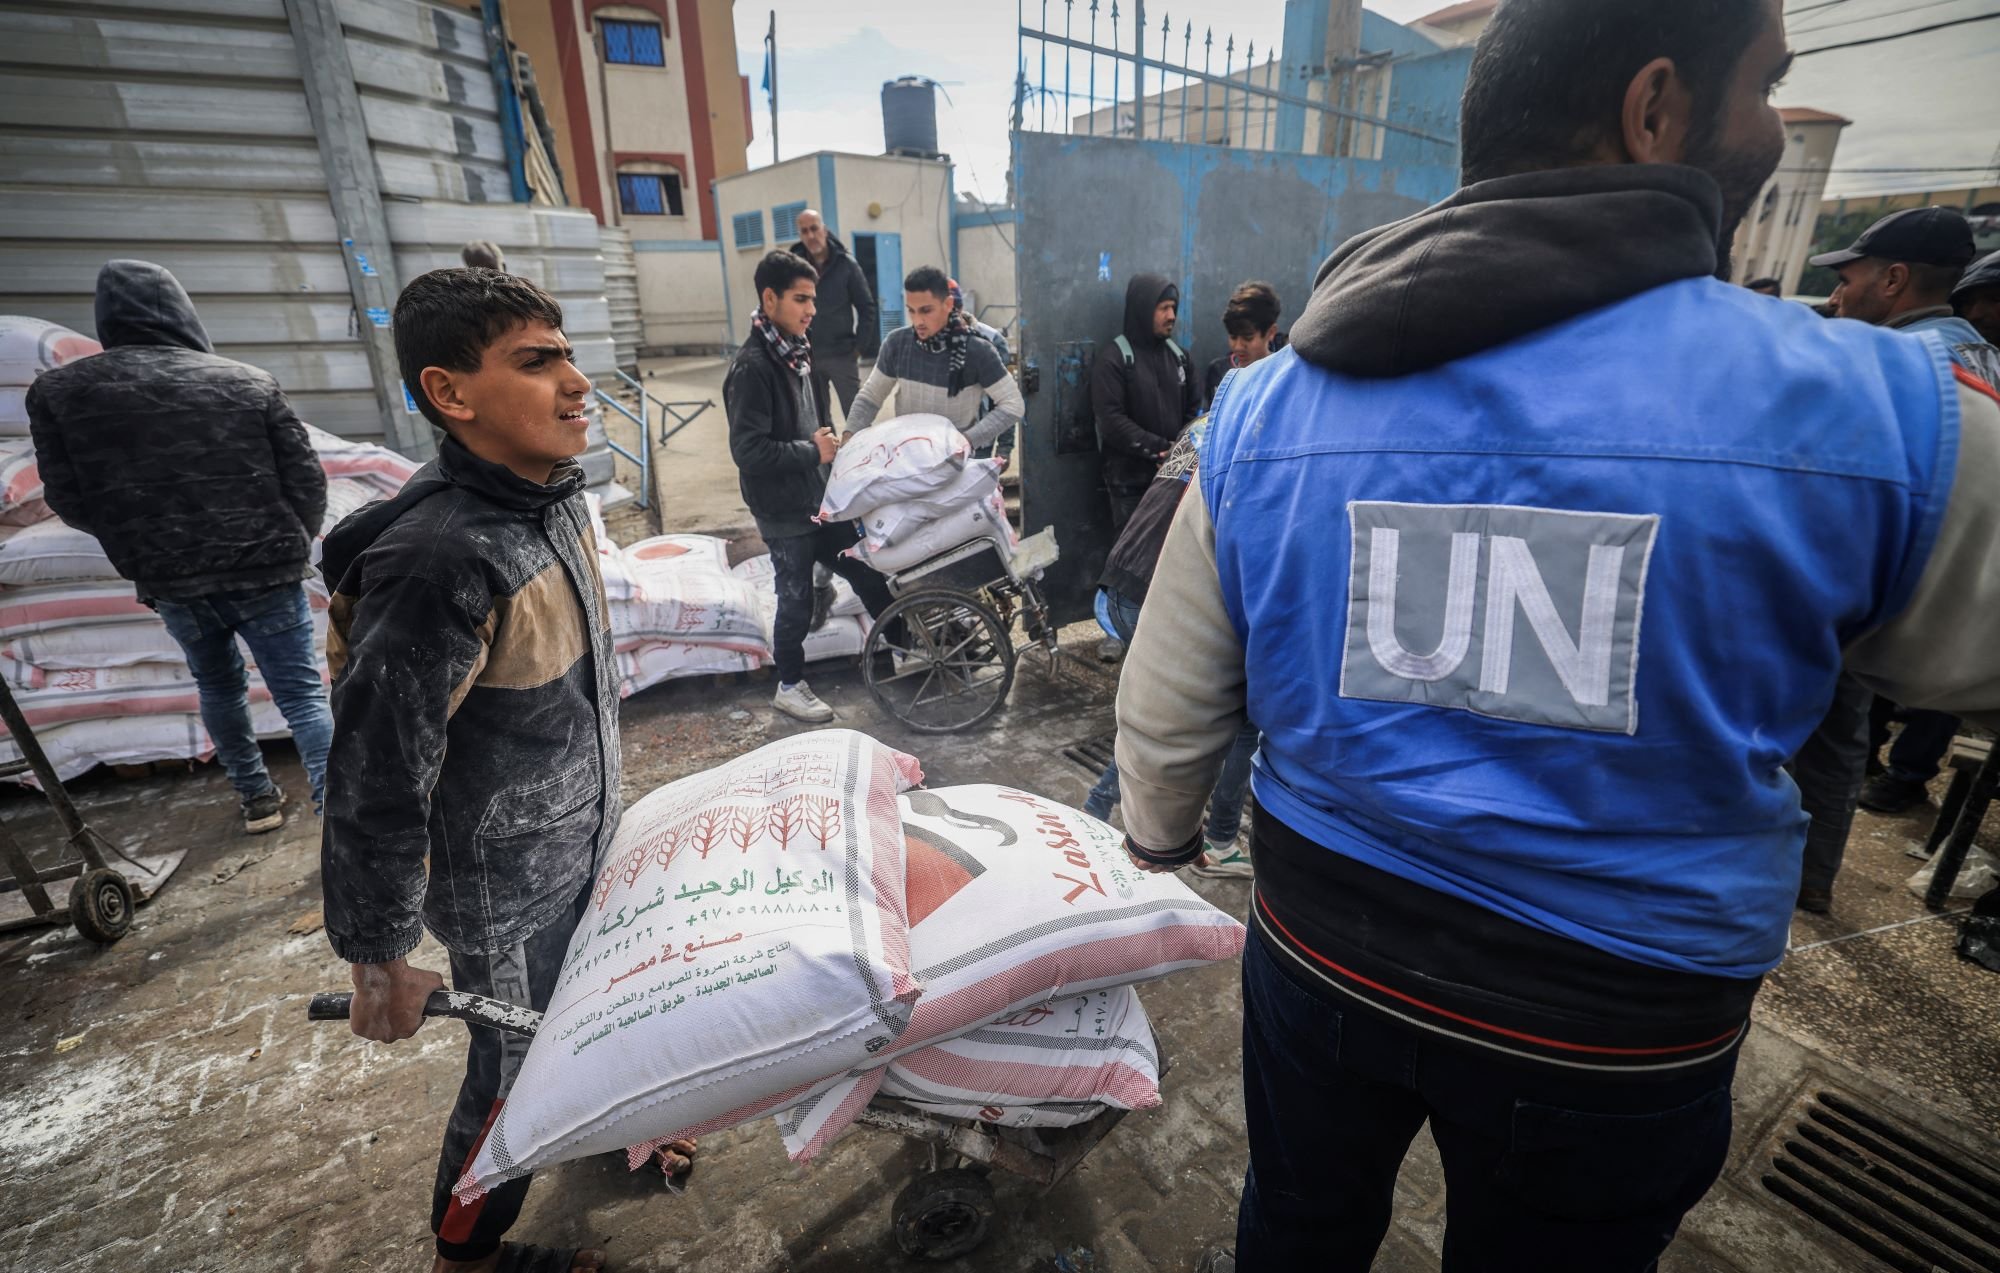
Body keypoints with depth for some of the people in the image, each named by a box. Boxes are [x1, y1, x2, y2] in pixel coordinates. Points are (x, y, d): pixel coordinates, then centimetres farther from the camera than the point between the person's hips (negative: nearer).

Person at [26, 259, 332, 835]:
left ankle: (257, 799, 34)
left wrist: (142, 542, 22)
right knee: (302, 692, 1)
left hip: (169, 580, 3)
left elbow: (70, 501, 3)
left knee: (218, 685, 24)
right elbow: (307, 480, -3)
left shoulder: (58, 392, 0)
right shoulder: (250, 382, -3)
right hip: (265, 572, -2)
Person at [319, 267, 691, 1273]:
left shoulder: (551, 496, -5)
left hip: (582, 844, 7)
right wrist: (380, 963, -14)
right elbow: (374, 782, -25)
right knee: (514, 1071, 16)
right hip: (503, 894, -7)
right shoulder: (440, 562, -33)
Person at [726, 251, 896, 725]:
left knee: (865, 570, 15)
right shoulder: (751, 367, -20)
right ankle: (790, 687, 25)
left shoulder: (798, 350, 6)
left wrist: (830, 446, 7)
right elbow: (747, 450, -25)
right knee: (796, 602, 6)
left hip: (821, 498, 7)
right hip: (785, 511, -7)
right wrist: (812, 452, -19)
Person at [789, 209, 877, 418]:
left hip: (842, 355, -2)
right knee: (817, 418, 12)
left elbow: (866, 307, 1)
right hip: (807, 356, 2)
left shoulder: (846, 263, -2)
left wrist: (859, 346, -5)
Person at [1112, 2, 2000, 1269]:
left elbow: (1170, 701, -5)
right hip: (1620, 1024, 0)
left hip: (1321, 954, 2)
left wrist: (1158, 833, 14)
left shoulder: (1265, 406, -12)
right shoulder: (1877, 412, -17)